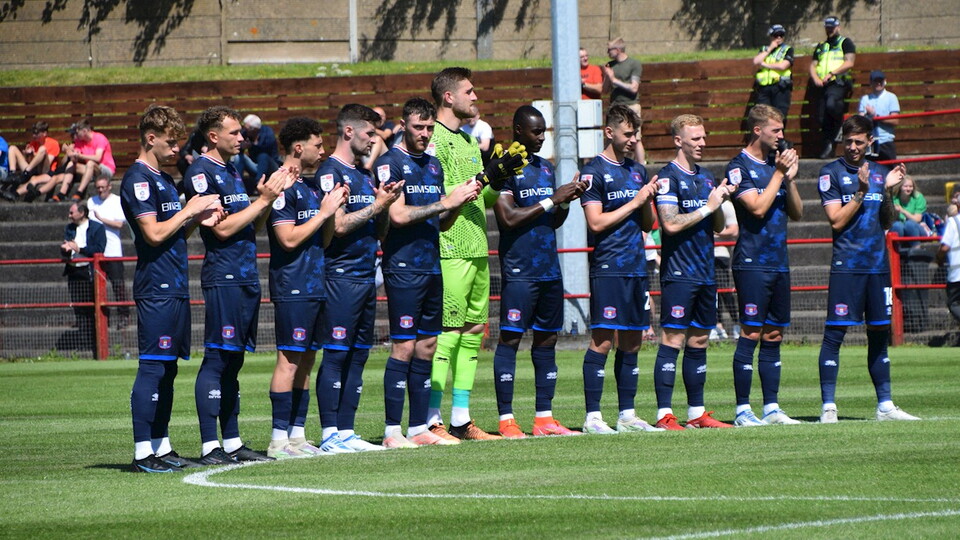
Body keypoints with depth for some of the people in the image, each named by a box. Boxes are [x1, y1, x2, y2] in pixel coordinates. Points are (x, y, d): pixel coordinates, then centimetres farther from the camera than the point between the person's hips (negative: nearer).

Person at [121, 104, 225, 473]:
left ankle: (161, 446, 15)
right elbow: (154, 233, -18)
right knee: (152, 368, -10)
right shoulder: (138, 180, -10)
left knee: (168, 368, 11)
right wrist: (190, 211, -9)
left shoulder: (163, 180, 19)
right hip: (155, 287, -10)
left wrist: (199, 220, 6)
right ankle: (143, 452, -10)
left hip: (175, 287, 10)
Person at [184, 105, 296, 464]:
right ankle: (210, 446, -10)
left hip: (247, 277, 9)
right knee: (216, 360, -9)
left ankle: (232, 442, 14)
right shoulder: (201, 173, -9)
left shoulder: (231, 172, 19)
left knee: (233, 362, 11)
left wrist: (270, 195, 6)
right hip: (222, 277, -9)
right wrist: (263, 199, -12)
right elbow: (222, 228, -15)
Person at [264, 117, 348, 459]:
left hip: (315, 286, 9)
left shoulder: (311, 186, 17)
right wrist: (324, 212, -12)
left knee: (306, 360, 9)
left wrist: (331, 210, 3)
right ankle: (279, 439, -9)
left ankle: (297, 434, 13)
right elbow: (289, 238, -17)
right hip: (292, 287, -9)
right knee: (289, 360, -10)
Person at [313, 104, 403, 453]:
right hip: (341, 276, -9)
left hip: (366, 276, 9)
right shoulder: (330, 172, -8)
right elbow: (339, 225, -18)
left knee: (359, 355, 8)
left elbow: (380, 231, 20)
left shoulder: (365, 175, 19)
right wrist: (378, 205, -11)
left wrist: (386, 204, 3)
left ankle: (346, 432, 11)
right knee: (336, 354, -8)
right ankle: (330, 434, -8)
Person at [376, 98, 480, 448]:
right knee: (404, 347, -9)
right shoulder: (390, 163, -7)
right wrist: (445, 202, -15)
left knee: (427, 347, 8)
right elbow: (397, 215, -17)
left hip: (432, 267, 8)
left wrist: (460, 202, 0)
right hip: (404, 270, -8)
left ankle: (419, 428, 11)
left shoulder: (433, 165, 17)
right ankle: (392, 432, -7)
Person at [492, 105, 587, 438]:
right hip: (519, 270, -8)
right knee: (510, 339, -7)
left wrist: (567, 201, 1)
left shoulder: (545, 168, 17)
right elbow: (508, 218, -15)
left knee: (547, 340, 7)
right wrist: (552, 200, -12)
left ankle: (544, 417, 10)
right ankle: (506, 420, -7)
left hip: (550, 269, 8)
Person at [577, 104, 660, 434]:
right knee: (603, 340, -10)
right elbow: (596, 222, -12)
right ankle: (592, 417, -10)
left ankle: (627, 414, 12)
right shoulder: (594, 172, -4)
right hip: (608, 268, -7)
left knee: (632, 342, 8)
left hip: (637, 267, 7)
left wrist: (648, 200, -1)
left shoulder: (638, 172, 17)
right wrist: (635, 202, -9)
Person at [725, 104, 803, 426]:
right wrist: (779, 173, -12)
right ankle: (743, 410, -5)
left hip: (779, 263, 7)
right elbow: (757, 208, -17)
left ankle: (771, 407, 12)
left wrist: (790, 179, -1)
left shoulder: (777, 162, 15)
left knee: (774, 337, 8)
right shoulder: (740, 167, -6)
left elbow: (796, 213, 14)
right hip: (752, 263, -7)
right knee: (751, 335, -8)